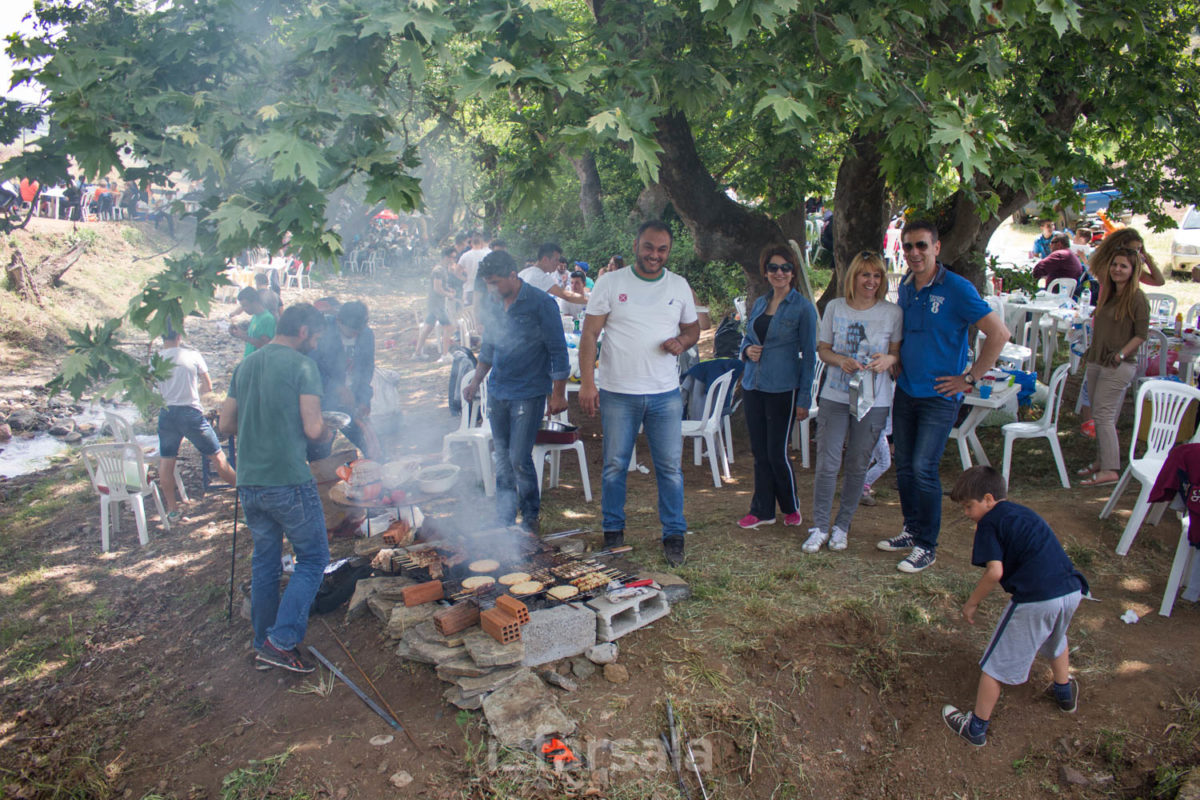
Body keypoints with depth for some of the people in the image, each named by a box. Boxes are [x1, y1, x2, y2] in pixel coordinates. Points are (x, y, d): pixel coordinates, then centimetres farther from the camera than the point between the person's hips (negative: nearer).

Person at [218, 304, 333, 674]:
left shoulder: (245, 365, 11)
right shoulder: (302, 365, -9)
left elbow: (226, 424, 13)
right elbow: (313, 429, -16)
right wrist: (329, 433, 5)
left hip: (248, 483, 7)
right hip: (289, 481, -7)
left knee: (264, 562, 17)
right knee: (313, 558, 7)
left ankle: (264, 646, 26)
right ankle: (282, 640, 0)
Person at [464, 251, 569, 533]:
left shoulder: (541, 303, -10)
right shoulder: (494, 305, 8)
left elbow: (558, 351, -8)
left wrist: (558, 394, -10)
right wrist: (475, 382, 17)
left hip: (529, 394, -6)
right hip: (497, 393, 6)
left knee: (519, 459, -7)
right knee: (503, 460, 10)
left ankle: (531, 516, 13)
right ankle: (504, 520, 21)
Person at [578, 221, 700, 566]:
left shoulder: (679, 286, 7)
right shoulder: (610, 283, -1)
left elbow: (692, 327, 18)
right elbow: (589, 335, -2)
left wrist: (682, 342, -6)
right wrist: (587, 382, -11)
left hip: (665, 394, 2)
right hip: (617, 393, -1)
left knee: (670, 467, 4)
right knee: (614, 466, 8)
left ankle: (674, 536, 18)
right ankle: (613, 532, 24)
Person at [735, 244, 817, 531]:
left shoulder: (803, 307, -5)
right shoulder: (759, 304, 11)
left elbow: (808, 354, -5)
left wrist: (804, 399, -9)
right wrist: (747, 349, -4)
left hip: (782, 389, -5)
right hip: (753, 386, 6)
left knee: (776, 453, -2)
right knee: (759, 452, 10)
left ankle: (791, 508, 20)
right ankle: (763, 510, 21)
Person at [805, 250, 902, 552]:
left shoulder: (892, 312, 0)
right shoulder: (835, 307, 3)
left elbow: (898, 354, 5)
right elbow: (822, 349, 7)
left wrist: (889, 359, -18)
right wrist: (841, 360, -13)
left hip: (874, 401, 0)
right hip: (835, 397, 0)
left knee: (858, 466, 7)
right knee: (827, 464, -3)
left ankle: (842, 526, 21)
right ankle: (819, 527, 9)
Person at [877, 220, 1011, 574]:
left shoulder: (957, 289, -13)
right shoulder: (906, 287, 7)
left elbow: (999, 333, -15)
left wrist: (969, 378, -13)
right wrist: (899, 362, 12)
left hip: (939, 396, -6)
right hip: (905, 391, 6)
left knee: (923, 469, -8)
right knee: (904, 466, 11)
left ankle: (927, 546, 6)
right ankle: (912, 530, 27)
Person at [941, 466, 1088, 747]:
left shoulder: (989, 523, -2)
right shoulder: (1024, 513, 21)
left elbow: (995, 571, -12)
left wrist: (971, 603, -2)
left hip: (1035, 599, -8)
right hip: (1072, 590, 8)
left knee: (996, 663, 6)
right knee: (1055, 640, 39)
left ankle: (976, 728, 14)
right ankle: (1065, 693, 59)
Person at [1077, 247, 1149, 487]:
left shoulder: (1137, 298, -11)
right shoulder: (1108, 294, 12)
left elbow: (1142, 334, -12)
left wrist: (1121, 354, -18)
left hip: (1119, 366, -8)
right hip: (1096, 361, 8)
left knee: (1104, 415, -10)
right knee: (1100, 415, 12)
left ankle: (1110, 470, -7)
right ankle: (1101, 461, 21)